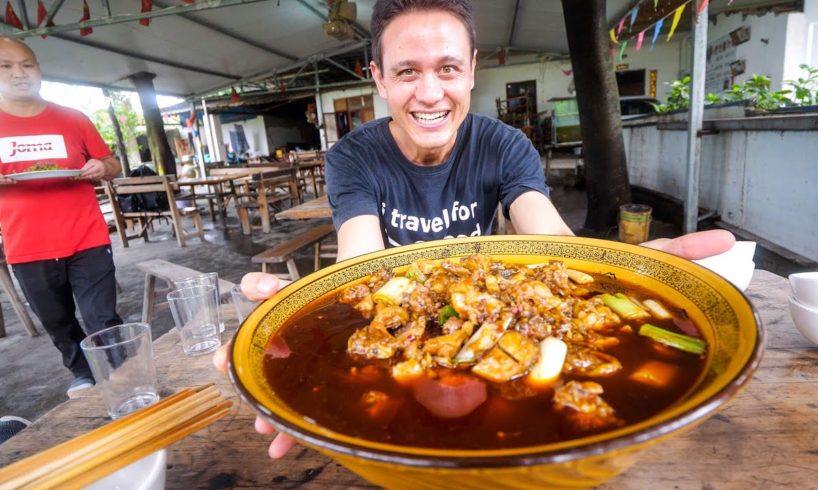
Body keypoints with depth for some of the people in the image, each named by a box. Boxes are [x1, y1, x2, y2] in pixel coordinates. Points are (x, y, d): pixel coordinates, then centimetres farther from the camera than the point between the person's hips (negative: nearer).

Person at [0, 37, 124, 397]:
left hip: (87, 241, -2)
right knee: (58, 325, 15)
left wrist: (102, 168, -12)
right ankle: (83, 374, 35)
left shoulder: (73, 118, 6)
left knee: (103, 321, -3)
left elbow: (113, 165, 11)